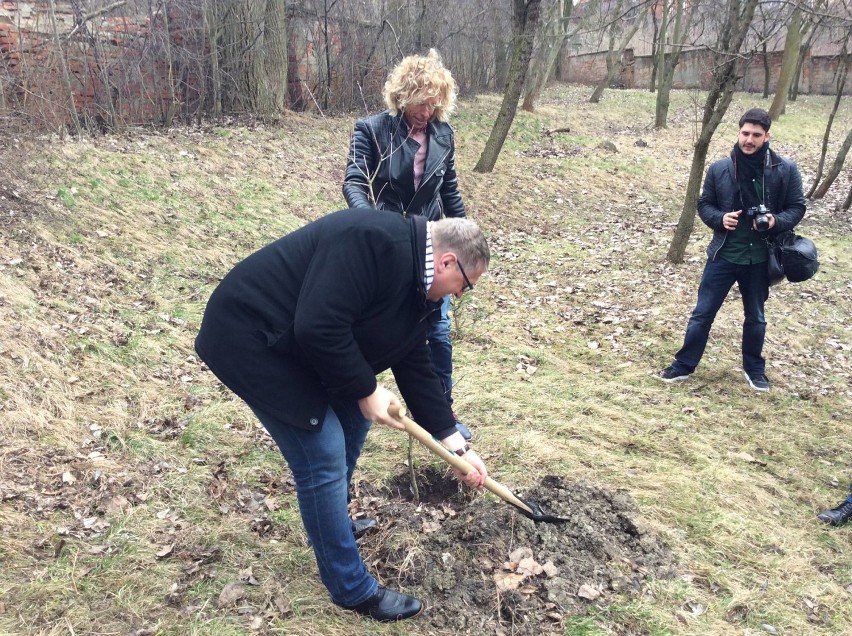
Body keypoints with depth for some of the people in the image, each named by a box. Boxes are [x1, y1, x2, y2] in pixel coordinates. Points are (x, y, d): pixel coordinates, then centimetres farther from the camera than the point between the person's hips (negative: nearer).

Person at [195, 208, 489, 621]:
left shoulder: (413, 283, 6)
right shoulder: (376, 241, -26)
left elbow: (414, 366, 10)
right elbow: (318, 327, -32)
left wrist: (457, 446, 10)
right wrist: (366, 391, -18)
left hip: (297, 343, 10)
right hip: (251, 335, -10)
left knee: (353, 419, 20)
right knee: (324, 457, -7)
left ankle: (334, 524, 42)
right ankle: (353, 590, 11)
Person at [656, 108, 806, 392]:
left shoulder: (785, 170, -6)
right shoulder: (719, 169, -5)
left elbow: (797, 207, 2)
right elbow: (704, 204, 5)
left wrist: (776, 222, -18)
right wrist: (720, 218, -16)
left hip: (760, 258, 0)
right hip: (723, 255, 0)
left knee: (755, 316, 17)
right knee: (702, 313, 5)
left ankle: (754, 368, 36)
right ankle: (683, 365, 19)